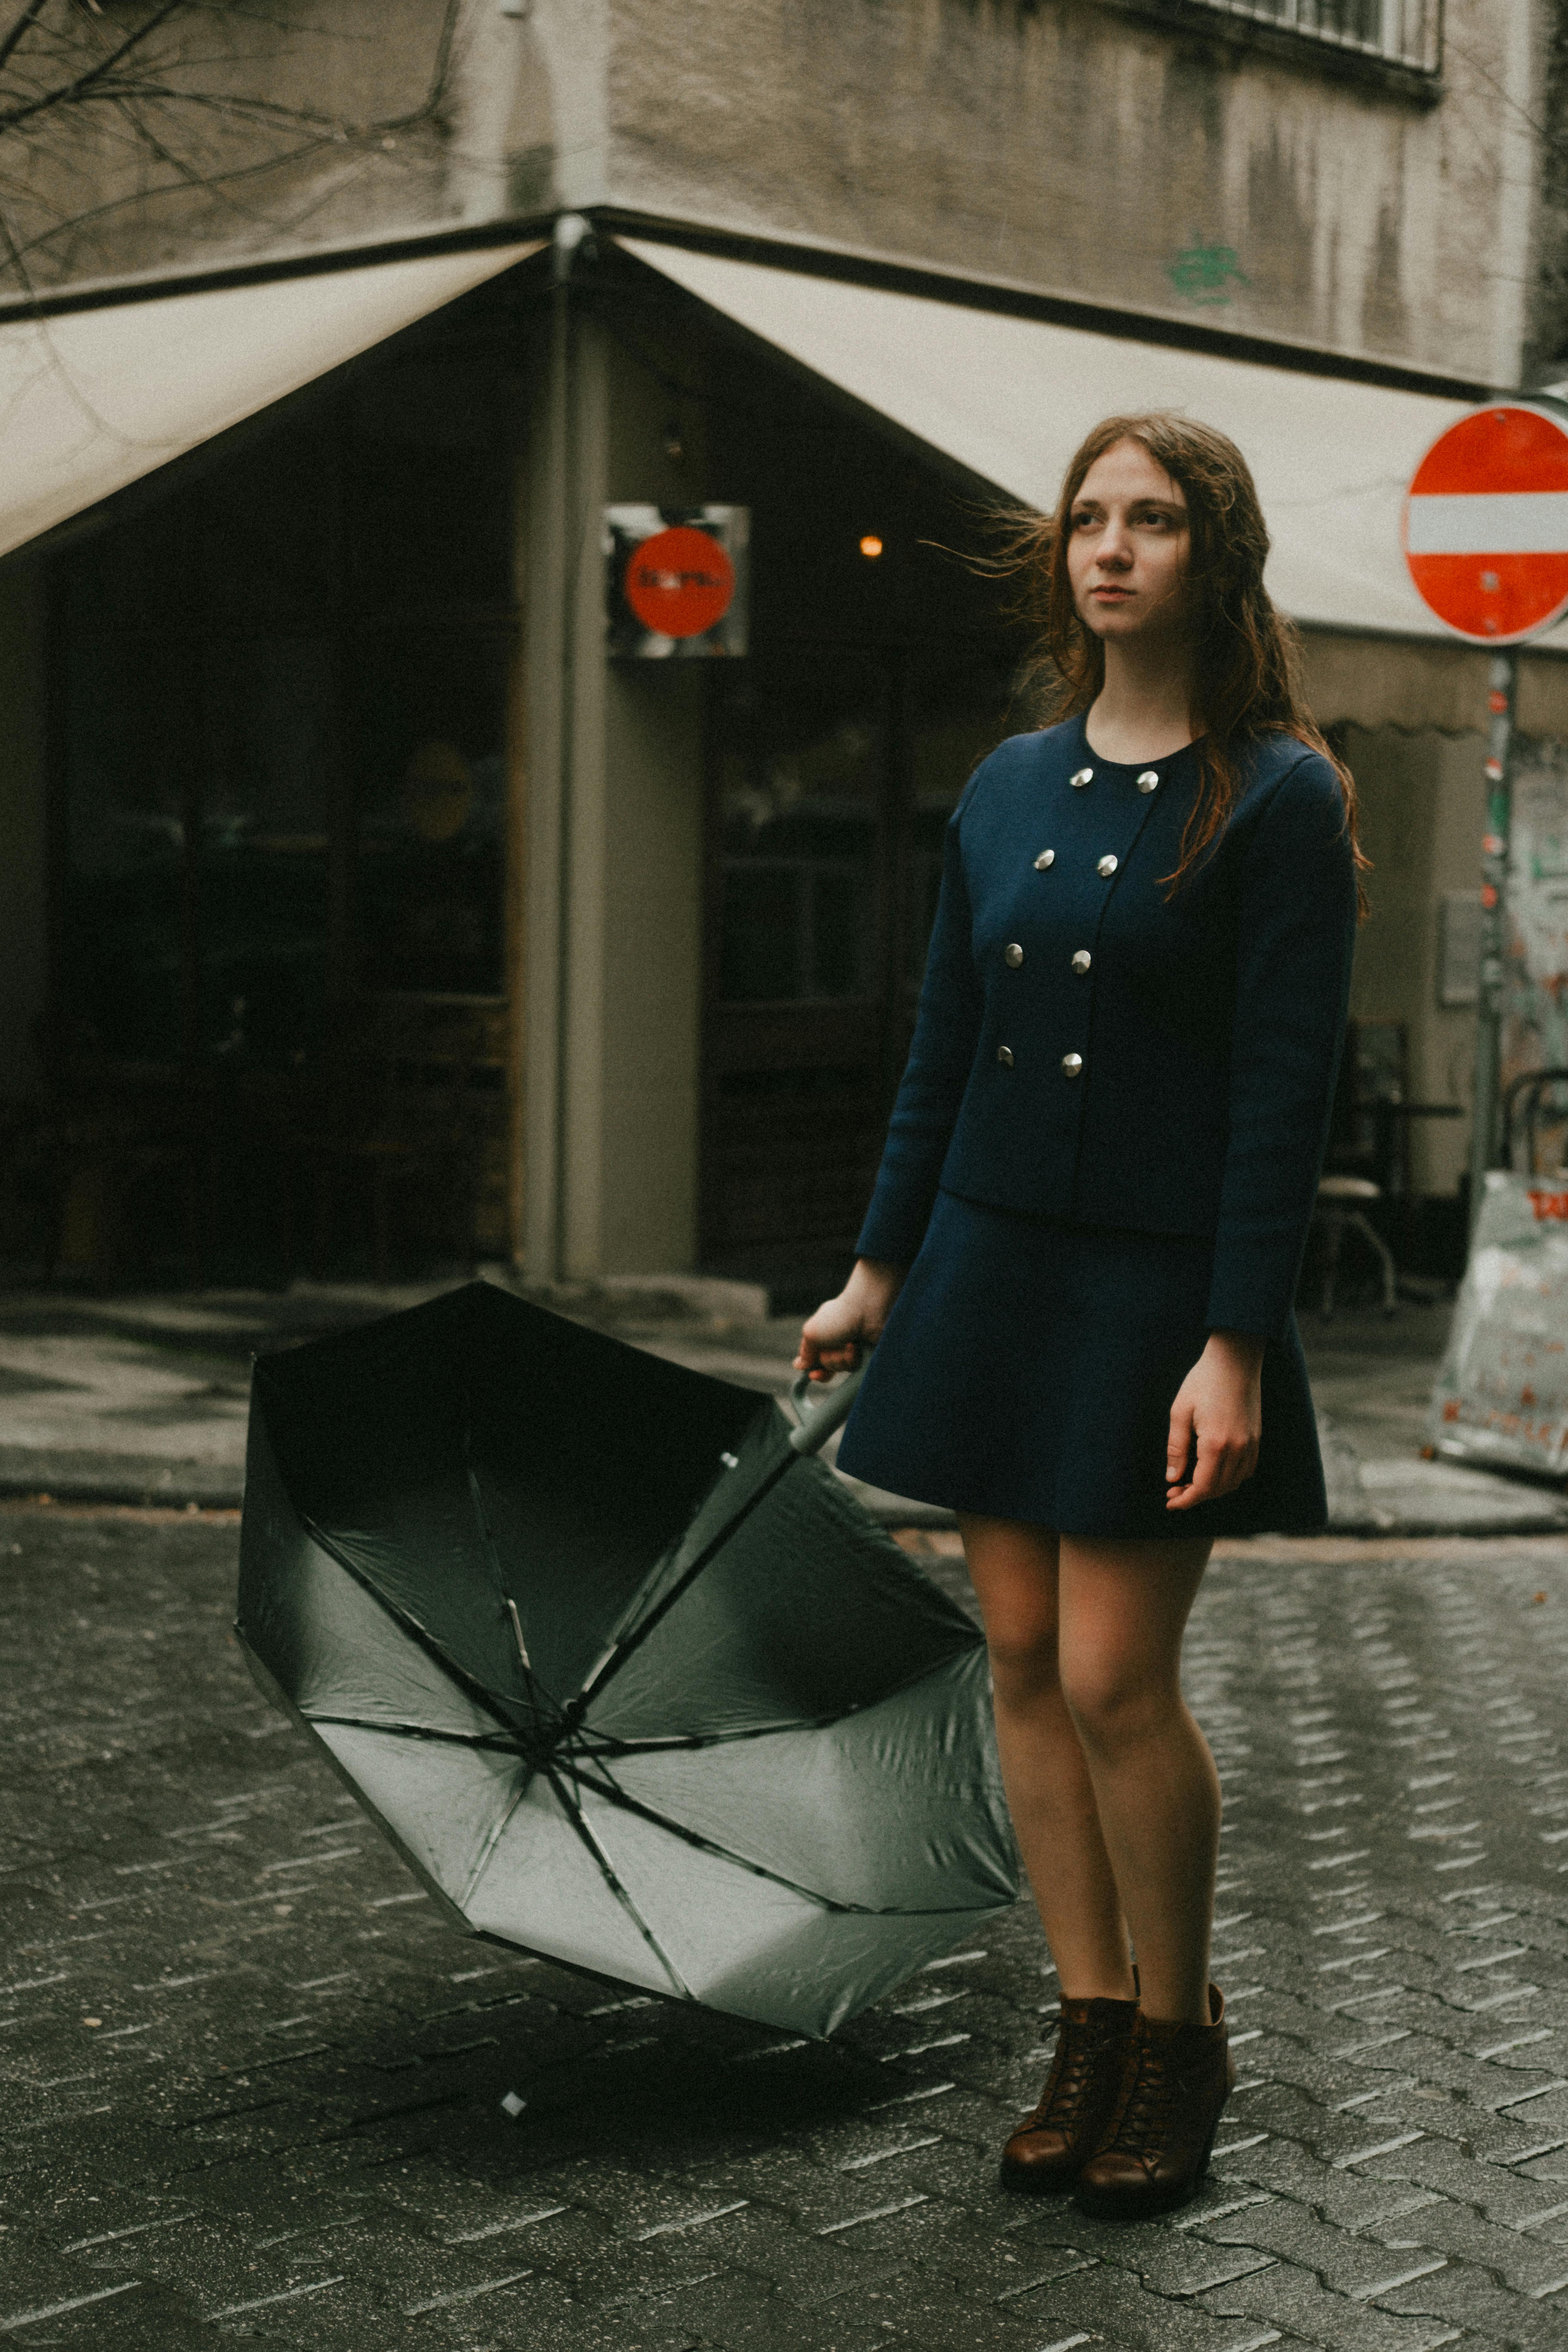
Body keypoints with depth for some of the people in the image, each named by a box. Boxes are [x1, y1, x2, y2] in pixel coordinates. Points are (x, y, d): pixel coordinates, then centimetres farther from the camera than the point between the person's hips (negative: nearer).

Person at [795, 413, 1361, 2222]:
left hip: (1157, 1289, -5)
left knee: (1117, 1678, -4)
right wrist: (880, 1270, 14)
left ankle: (1180, 2034, 19)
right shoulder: (1009, 786, 9)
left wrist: (1235, 1346, -17)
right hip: (992, 1261, 6)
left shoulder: (1278, 798, -8)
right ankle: (1092, 2023, 23)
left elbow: (1286, 1091, -12)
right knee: (1021, 1659, 8)